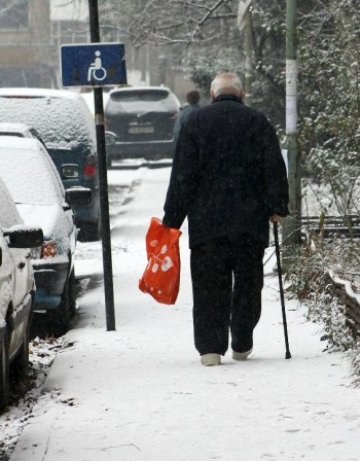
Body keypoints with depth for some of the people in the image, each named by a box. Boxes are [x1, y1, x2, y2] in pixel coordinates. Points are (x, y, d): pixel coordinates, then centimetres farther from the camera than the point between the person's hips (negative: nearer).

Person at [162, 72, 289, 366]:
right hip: (250, 220, 1)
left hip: (206, 220, -1)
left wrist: (172, 218, 2)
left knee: (208, 286, 1)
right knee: (248, 282, 12)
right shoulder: (257, 122, 4)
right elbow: (275, 168, -1)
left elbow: (183, 174, -1)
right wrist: (277, 207, 4)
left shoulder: (196, 122, 2)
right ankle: (242, 345, 17)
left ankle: (210, 347, -6)